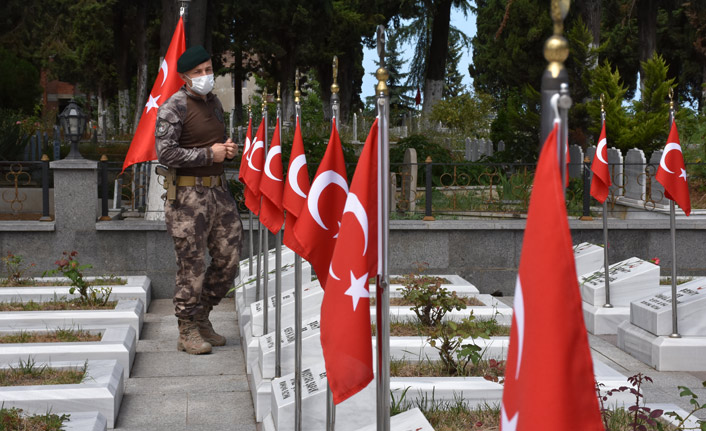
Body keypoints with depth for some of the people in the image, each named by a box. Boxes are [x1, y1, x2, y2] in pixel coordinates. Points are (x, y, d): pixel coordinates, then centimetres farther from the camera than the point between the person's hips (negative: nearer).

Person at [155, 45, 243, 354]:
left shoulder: (214, 103, 16)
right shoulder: (174, 107, -9)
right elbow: (165, 153, -17)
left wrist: (228, 150, 7)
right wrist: (208, 154, -15)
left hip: (219, 190, 8)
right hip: (188, 193, -8)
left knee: (229, 258, 8)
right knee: (192, 265, -4)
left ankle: (201, 316, 25)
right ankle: (188, 332, 7)